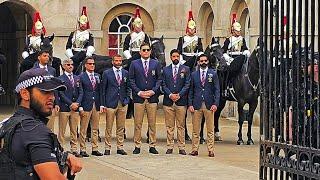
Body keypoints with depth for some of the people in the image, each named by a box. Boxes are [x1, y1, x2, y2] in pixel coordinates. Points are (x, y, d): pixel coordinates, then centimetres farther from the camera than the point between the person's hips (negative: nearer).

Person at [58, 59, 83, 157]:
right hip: (64, 108, -5)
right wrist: (71, 104, -13)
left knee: (74, 130, 8)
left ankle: (74, 149, 11)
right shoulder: (60, 79, -2)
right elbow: (61, 94, -9)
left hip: (75, 108, 5)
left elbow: (81, 92, 11)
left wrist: (77, 103, -5)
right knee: (62, 131, -1)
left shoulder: (77, 78, 15)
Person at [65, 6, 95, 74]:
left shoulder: (89, 35, 8)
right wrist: (70, 56, -6)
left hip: (84, 54, -2)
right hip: (74, 54, 2)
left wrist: (88, 54, -27)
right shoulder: (73, 34, 13)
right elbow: (68, 47, 10)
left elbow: (91, 46, -8)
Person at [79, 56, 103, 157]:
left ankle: (95, 149, 14)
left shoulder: (98, 76, 13)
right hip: (86, 105, -5)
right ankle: (82, 149, 3)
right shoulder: (81, 77, -2)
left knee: (95, 129, 9)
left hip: (96, 105, 5)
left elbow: (100, 91, 13)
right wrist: (80, 107, -12)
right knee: (83, 129, -1)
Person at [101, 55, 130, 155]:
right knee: (109, 127, 0)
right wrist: (103, 104, -3)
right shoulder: (107, 73, 2)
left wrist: (127, 99, 2)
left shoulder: (126, 73, 10)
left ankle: (120, 147, 11)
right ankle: (107, 148, 5)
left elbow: (128, 87, 17)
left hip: (123, 103, 3)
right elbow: (103, 89, 2)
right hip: (110, 103, -3)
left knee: (121, 127, 6)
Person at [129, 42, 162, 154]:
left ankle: (152, 146, 7)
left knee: (152, 123, 2)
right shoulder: (134, 64, 7)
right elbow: (131, 80, 3)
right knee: (138, 123, 0)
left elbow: (159, 79, 7)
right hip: (138, 97, -1)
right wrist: (139, 92, -7)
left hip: (152, 97, 1)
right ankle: (137, 146, 5)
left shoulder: (156, 64, 9)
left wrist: (153, 91, -6)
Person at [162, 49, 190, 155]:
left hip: (181, 101, -1)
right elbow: (163, 85, 6)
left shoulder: (185, 69, 7)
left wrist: (179, 95, -10)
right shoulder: (165, 70, 11)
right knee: (169, 126, 3)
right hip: (168, 101, 1)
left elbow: (187, 84, 1)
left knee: (181, 126, 0)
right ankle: (170, 147, 7)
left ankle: (181, 148, 4)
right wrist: (170, 94, -9)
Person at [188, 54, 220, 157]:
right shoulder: (194, 74, 9)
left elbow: (217, 90, 3)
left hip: (209, 105, -1)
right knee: (195, 129, 3)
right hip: (196, 105, 1)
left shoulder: (213, 74, 5)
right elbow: (191, 90, 9)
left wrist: (215, 103, -8)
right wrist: (190, 104, -1)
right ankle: (195, 149, 8)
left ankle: (211, 150, 5)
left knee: (210, 129, 2)